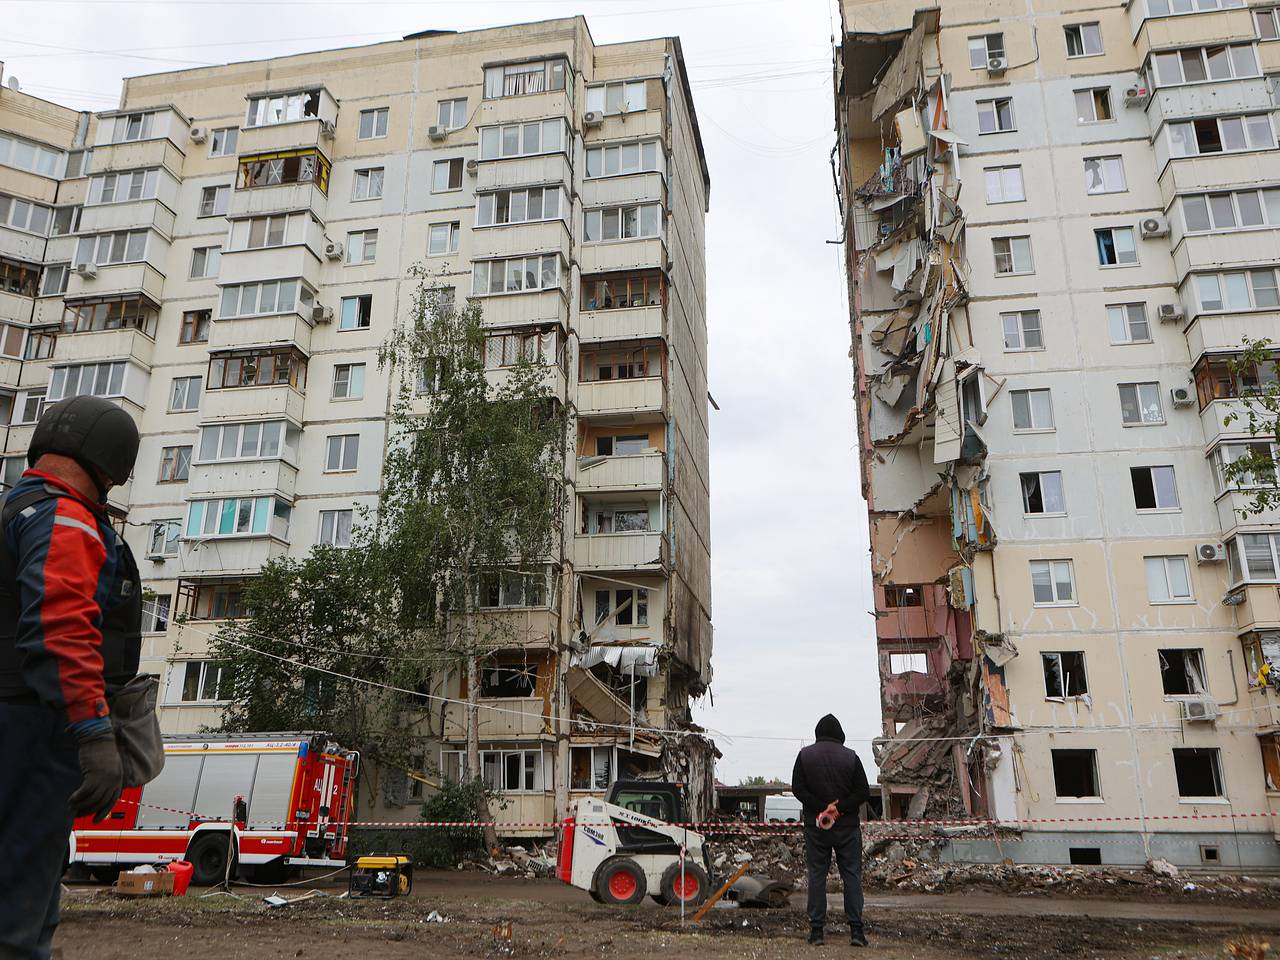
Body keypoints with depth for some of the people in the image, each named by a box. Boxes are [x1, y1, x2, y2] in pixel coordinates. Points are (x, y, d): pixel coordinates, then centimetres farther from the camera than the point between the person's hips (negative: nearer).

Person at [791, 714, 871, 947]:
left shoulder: (805, 755, 1)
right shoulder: (851, 756, -1)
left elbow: (798, 788, -6)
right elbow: (863, 792, -5)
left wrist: (821, 808, -9)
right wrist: (839, 807, -9)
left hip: (815, 825, 1)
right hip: (847, 826, 0)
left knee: (817, 875, 6)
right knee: (852, 875, 5)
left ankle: (816, 930, 5)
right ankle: (856, 930, 2)